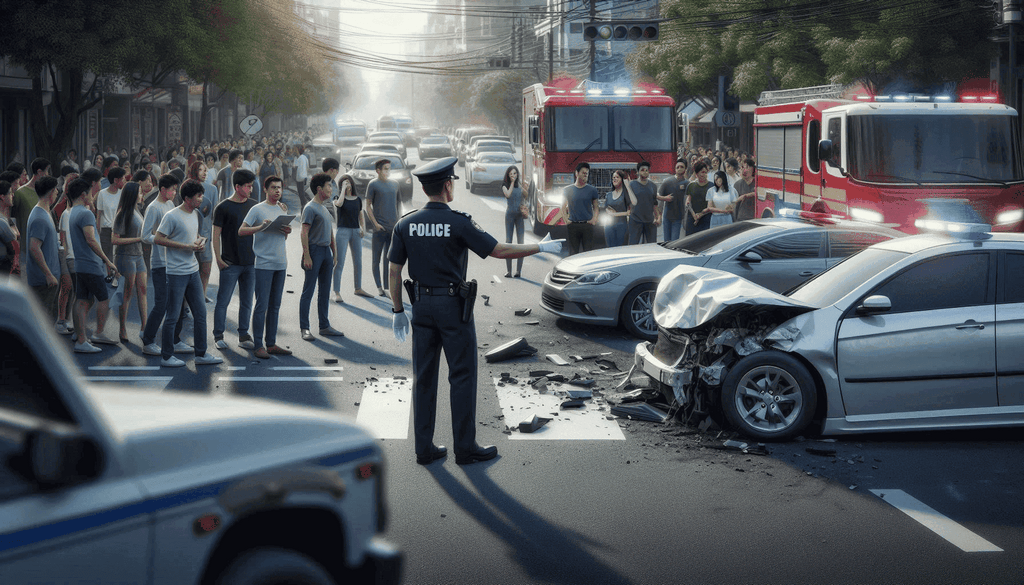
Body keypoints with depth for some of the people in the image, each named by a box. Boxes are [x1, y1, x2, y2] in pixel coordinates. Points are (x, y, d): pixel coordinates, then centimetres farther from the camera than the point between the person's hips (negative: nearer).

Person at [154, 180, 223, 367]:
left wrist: (199, 241, 2)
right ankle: (166, 356, 10)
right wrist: (186, 246, -17)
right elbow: (158, 239, -16)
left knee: (201, 313, 9)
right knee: (173, 315, -1)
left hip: (193, 271, 8)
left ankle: (201, 354, 17)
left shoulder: (194, 214, 12)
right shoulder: (172, 216, -14)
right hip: (176, 273, -8)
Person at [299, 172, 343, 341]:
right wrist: (307, 256, -21)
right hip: (314, 250, -8)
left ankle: (325, 326, 16)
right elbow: (304, 233, -15)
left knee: (324, 292, 11)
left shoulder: (324, 208, 17)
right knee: (308, 291, -5)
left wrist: (334, 252, 19)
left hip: (326, 251, 9)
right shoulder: (310, 208, -9)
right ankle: (304, 328, -3)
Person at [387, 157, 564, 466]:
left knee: (424, 377, 8)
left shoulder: (406, 224, 0)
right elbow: (500, 251, -12)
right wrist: (540, 247, -1)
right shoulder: (459, 223, -14)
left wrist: (398, 310, 12)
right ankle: (465, 447, 7)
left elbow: (394, 270, 3)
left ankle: (424, 447, 12)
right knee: (462, 376, 4)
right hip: (453, 305, -5)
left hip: (421, 305, 5)